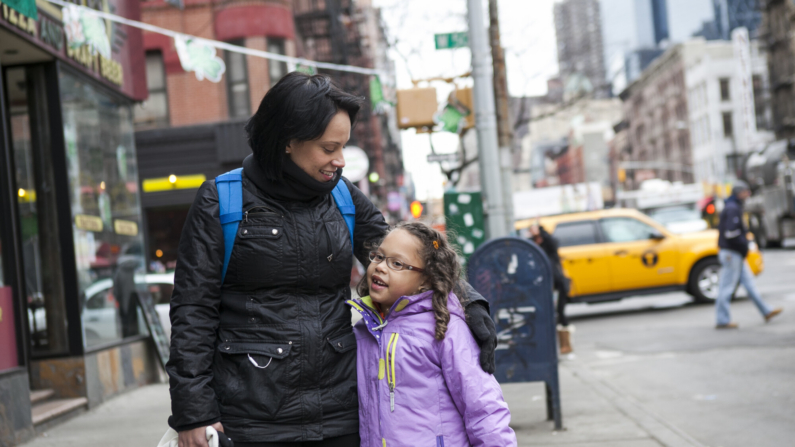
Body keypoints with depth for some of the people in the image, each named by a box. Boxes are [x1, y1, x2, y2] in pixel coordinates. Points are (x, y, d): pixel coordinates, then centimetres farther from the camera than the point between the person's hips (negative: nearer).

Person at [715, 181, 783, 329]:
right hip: (731, 253, -11)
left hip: (736, 254, 11)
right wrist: (744, 246, -14)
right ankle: (723, 320, -2)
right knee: (727, 286, -6)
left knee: (748, 281, 13)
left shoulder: (734, 207, 17)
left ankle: (766, 312, 18)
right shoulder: (732, 208, -16)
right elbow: (732, 232, -25)